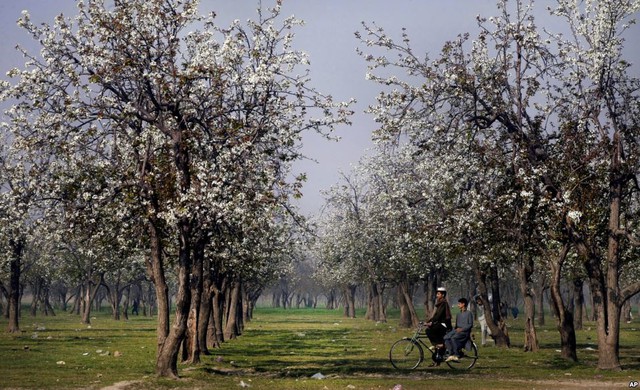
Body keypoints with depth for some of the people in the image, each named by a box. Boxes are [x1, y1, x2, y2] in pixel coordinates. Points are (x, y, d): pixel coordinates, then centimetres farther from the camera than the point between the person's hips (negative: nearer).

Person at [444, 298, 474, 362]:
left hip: (465, 331, -7)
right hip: (457, 330, 7)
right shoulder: (458, 314, 22)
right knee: (446, 338, -21)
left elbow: (470, 324, -6)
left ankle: (456, 355, -25)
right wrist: (455, 329, 3)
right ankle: (451, 354, -21)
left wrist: (462, 329, -16)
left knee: (453, 338, -34)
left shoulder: (469, 313, 0)